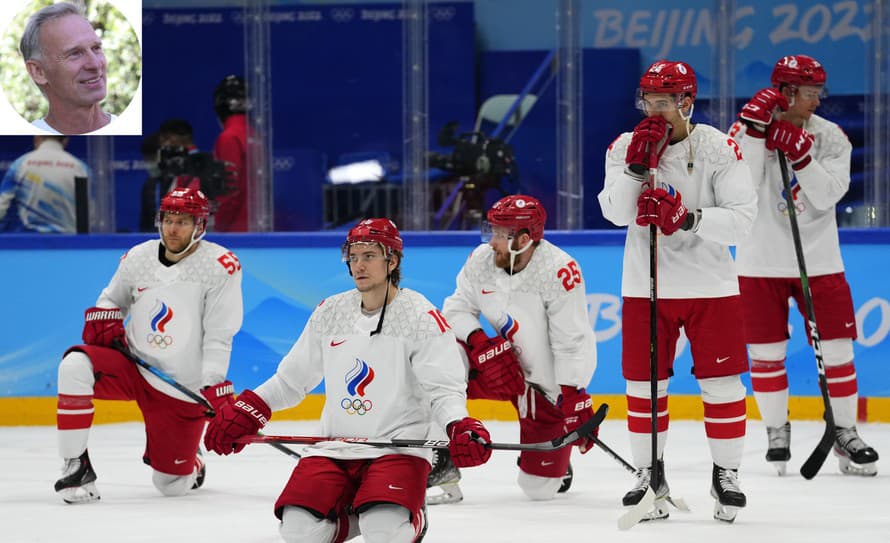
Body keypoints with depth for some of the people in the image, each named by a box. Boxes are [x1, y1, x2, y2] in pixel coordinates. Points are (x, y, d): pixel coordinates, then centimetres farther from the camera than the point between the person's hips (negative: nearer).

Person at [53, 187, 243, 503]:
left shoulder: (220, 266, -13)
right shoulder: (138, 258, 0)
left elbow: (219, 335, -15)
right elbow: (113, 299, 18)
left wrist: (215, 386, -24)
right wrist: (104, 317, -5)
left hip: (182, 390, -3)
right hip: (132, 367, 3)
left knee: (172, 486, 0)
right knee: (75, 367, -28)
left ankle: (191, 464, 41)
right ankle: (76, 467, -18)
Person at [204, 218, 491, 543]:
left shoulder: (421, 317, -7)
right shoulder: (330, 312, 9)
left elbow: (444, 388, -11)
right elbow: (292, 378, 18)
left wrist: (460, 427, -30)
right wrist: (245, 412, 9)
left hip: (398, 446, -4)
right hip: (333, 448, 5)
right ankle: (351, 515, 17)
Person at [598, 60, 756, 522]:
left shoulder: (719, 149, -9)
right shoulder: (625, 147, 0)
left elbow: (742, 219, -15)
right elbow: (616, 213, -12)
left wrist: (688, 219, -27)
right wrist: (638, 165, -24)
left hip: (709, 284, -2)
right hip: (645, 286, 2)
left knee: (720, 381, 1)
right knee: (644, 384, 5)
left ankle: (726, 474, 13)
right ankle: (649, 475, 17)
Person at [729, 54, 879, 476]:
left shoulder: (830, 137, -1)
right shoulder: (750, 128, -6)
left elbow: (827, 195, -13)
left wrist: (800, 155, -25)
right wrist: (755, 127, -28)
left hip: (818, 261, 1)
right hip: (762, 263, -1)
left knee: (835, 348, 0)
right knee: (766, 352, 5)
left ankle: (844, 432, 13)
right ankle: (776, 432, 20)